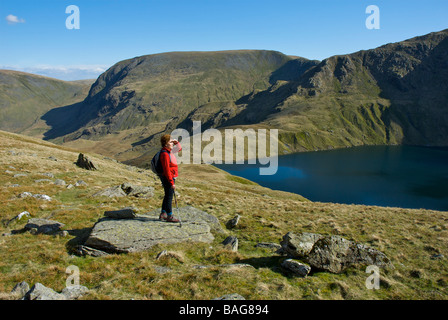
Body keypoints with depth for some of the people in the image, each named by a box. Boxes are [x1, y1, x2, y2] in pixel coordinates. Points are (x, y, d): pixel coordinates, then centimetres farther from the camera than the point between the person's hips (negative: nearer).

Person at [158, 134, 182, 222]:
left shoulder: (169, 151, 9)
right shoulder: (165, 154, -21)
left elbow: (179, 149, 27)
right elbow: (167, 170, -24)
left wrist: (176, 142, 6)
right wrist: (172, 182, -23)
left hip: (170, 177, 10)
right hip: (168, 178, -10)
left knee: (168, 196, 17)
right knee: (169, 196, -2)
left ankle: (163, 214, 27)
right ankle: (169, 216, 7)